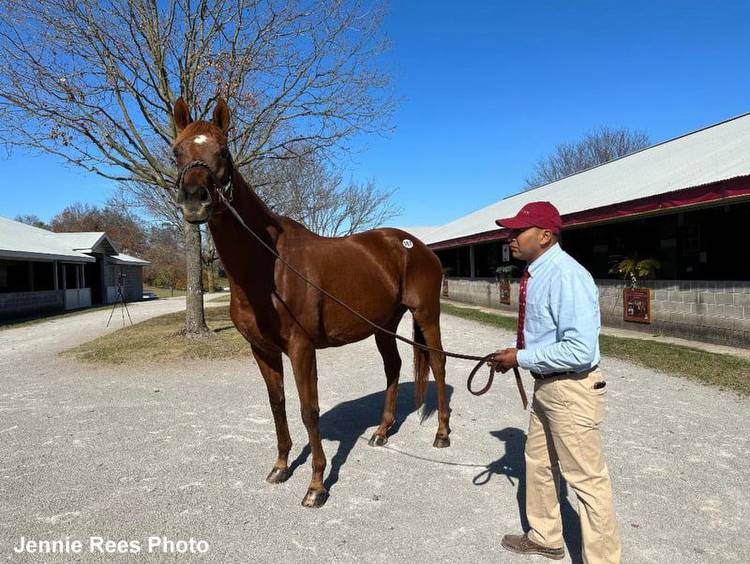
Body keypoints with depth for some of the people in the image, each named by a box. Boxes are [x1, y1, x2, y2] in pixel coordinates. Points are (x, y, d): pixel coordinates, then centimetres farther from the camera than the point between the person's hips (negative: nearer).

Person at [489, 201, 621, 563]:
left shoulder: (566, 277, -25)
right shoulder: (535, 273, 5)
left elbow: (580, 350, -31)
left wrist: (521, 358, -22)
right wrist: (515, 352, 4)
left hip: (571, 389, -11)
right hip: (546, 385, 11)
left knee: (586, 477, 5)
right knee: (538, 462, 24)